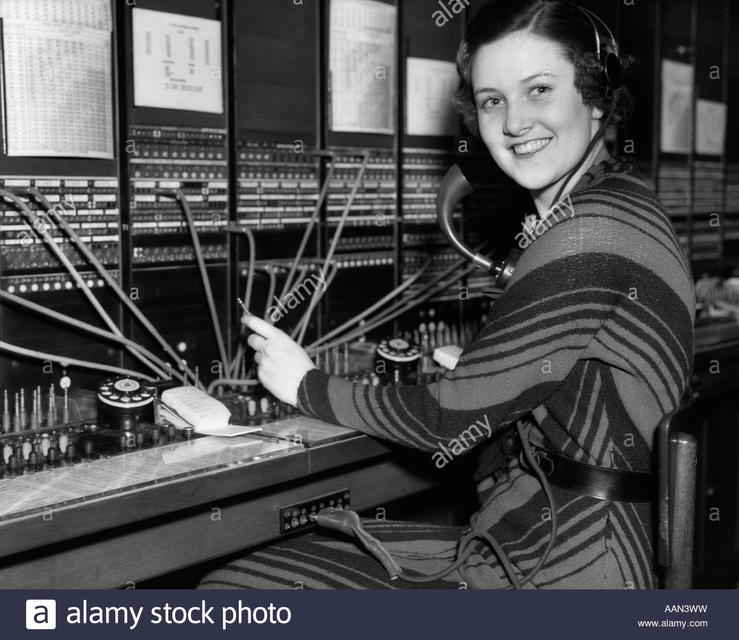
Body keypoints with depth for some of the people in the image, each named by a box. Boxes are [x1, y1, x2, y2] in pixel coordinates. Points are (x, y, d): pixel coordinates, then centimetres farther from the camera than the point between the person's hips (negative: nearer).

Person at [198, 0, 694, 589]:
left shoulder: (592, 232, -20)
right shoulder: (616, 207, 13)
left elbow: (455, 421, -16)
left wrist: (308, 386, -3)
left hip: (561, 572, -10)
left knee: (236, 587, -11)